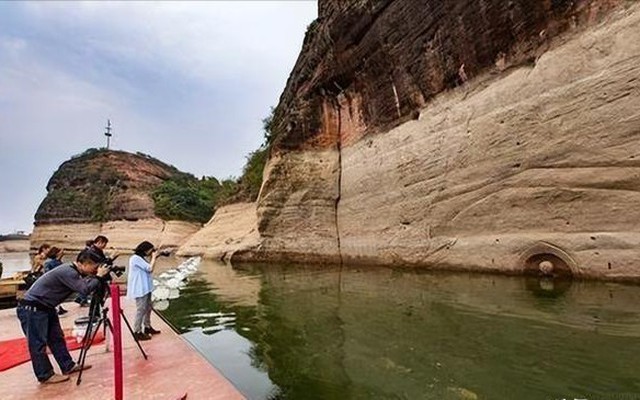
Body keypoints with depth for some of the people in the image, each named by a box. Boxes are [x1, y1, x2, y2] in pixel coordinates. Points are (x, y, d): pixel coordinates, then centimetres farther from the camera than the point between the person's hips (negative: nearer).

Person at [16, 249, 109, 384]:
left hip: (46, 307, 10)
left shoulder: (72, 271, 3)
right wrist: (98, 276, -22)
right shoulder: (67, 272, -27)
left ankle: (68, 366, 21)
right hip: (31, 309, -10)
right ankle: (45, 376, 10)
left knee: (57, 338, 13)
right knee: (38, 343, 0)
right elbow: (85, 289, -33)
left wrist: (95, 276, -6)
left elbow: (83, 285, 8)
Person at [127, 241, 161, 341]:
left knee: (148, 308, 17)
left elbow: (149, 269, 14)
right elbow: (150, 268, -22)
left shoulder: (141, 258, 12)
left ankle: (147, 327, 28)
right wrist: (154, 257, -12)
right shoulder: (135, 258, -19)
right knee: (141, 310, -6)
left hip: (145, 288, 10)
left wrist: (152, 257, 6)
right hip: (140, 289, -10)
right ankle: (137, 332, 3)